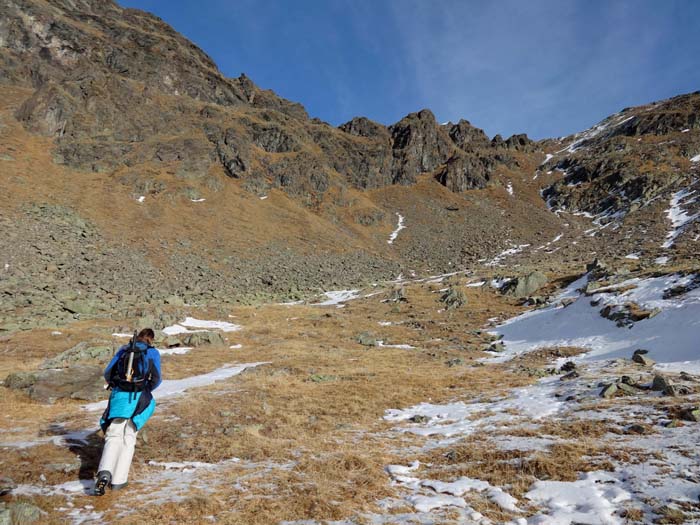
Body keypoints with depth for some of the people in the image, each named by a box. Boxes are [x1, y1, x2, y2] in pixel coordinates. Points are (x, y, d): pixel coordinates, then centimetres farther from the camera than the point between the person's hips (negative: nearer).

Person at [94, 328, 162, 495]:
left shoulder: (124, 349, 14)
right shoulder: (153, 352, 6)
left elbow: (107, 373, 13)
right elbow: (156, 379, 2)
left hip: (119, 395, 2)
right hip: (139, 398, -2)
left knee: (113, 437, 4)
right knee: (129, 439, 10)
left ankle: (104, 473, -20)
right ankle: (119, 479, 8)